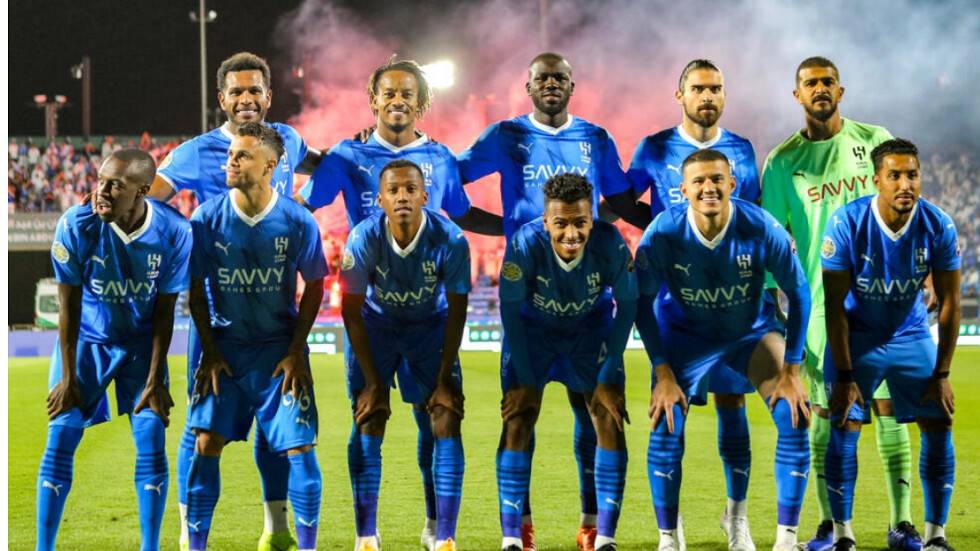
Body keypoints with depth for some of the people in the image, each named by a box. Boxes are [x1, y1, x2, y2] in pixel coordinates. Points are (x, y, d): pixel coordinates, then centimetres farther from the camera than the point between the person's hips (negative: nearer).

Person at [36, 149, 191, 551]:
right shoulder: (76, 226, -24)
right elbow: (69, 306, -14)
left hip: (142, 344, 1)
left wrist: (154, 378, -9)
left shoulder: (173, 233, -21)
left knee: (151, 440, -6)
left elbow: (164, 311, -10)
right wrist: (67, 376, -11)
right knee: (61, 438, -6)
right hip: (87, 340, -1)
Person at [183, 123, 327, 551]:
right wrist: (209, 352, -3)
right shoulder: (207, 219, -8)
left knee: (300, 447, -6)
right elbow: (196, 289, 1)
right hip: (225, 346, 1)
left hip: (280, 348, -1)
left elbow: (314, 286, 1)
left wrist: (296, 352, -5)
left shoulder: (298, 222, -10)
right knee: (206, 443, -5)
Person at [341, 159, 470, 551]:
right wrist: (372, 381, -15)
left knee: (447, 422, -10)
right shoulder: (364, 238, -27)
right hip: (376, 325, 0)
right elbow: (352, 311, -16)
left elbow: (456, 312, -15)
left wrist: (444, 378, -14)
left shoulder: (450, 240, -27)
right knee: (368, 425, -8)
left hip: (431, 326, 0)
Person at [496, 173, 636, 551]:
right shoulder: (525, 244, -33)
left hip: (592, 329, 1)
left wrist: (609, 375, -13)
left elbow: (627, 304, -14)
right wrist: (525, 378, -17)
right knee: (518, 418, -10)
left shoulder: (610, 244, -31)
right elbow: (510, 310, -19)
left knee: (610, 417, -9)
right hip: (533, 328, -1)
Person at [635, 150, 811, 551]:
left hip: (753, 330, 0)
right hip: (685, 334, 0)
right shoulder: (663, 233, -26)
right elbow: (643, 302, -13)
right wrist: (663, 373, -16)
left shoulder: (762, 229, -27)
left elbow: (797, 293, -14)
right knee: (665, 428, -13)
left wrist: (791, 370, -14)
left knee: (794, 420, -13)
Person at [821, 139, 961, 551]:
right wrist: (844, 375, -17)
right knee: (844, 427, -10)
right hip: (857, 336, -2)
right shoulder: (846, 224, -23)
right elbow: (835, 305, -17)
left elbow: (950, 303, -8)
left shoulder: (938, 227, -17)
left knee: (938, 424, -4)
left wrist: (942, 373, -8)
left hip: (912, 335, 2)